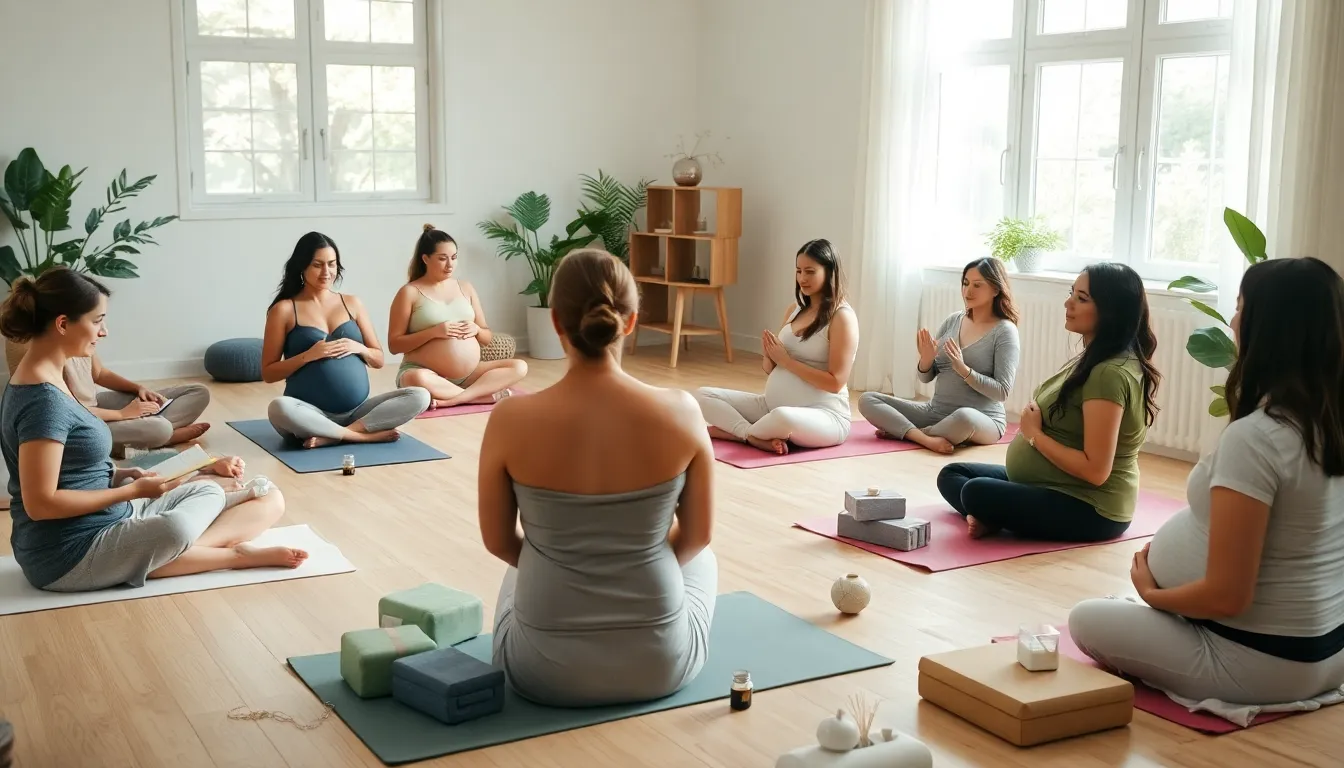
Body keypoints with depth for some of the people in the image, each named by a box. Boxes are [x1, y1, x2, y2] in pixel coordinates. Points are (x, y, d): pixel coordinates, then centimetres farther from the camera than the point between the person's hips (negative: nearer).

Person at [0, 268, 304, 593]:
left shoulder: (45, 381, 8)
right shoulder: (42, 398, -22)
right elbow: (40, 503, -25)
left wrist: (123, 476, 2)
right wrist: (133, 490, -17)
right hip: (67, 555, -10)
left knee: (208, 493, 16)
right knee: (174, 531, -35)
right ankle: (237, 554, -5)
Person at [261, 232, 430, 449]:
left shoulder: (352, 303, 12)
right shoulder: (284, 310, 1)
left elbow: (379, 360, 15)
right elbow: (268, 373, -1)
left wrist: (358, 348, -6)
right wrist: (308, 355, -15)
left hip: (357, 411, 4)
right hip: (312, 414, -3)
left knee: (419, 397, -20)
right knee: (279, 408, -38)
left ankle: (335, 436, -25)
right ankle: (365, 435, -27)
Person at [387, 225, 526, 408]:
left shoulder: (466, 288, 12)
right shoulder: (410, 293, -2)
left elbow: (487, 338, 17)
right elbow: (394, 345, -6)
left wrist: (476, 329, -6)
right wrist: (433, 332, -18)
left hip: (469, 374, 5)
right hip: (426, 373, -5)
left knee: (519, 367, -15)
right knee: (418, 380, -40)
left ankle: (455, 398, -27)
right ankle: (488, 394, -24)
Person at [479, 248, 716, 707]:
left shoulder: (511, 421, -17)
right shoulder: (681, 413, -15)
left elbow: (498, 542, 0)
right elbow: (697, 536, 0)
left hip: (546, 668, 0)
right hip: (661, 663, 0)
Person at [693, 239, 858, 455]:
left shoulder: (842, 317, -9)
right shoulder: (795, 310, 12)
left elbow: (835, 383, -16)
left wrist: (786, 360, -15)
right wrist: (769, 357, -8)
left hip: (824, 415, -8)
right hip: (773, 405, 8)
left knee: (783, 417, -43)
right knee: (702, 395, -4)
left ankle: (736, 432, -13)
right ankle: (756, 436, -23)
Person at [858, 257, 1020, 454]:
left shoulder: (1004, 331, -7)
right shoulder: (953, 320, 8)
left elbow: (1002, 392, -13)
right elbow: (925, 378, 10)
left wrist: (964, 369, -23)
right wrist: (926, 360, -12)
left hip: (982, 420, -6)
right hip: (936, 411, 6)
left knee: (964, 417, -43)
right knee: (867, 400, -9)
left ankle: (903, 432, -17)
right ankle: (926, 439, -28)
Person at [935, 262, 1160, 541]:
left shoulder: (1111, 373, -23)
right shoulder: (1093, 360, 10)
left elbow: (1095, 470, -26)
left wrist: (1034, 433, -15)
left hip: (1088, 511, -11)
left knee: (977, 493, -31)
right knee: (951, 475, 10)